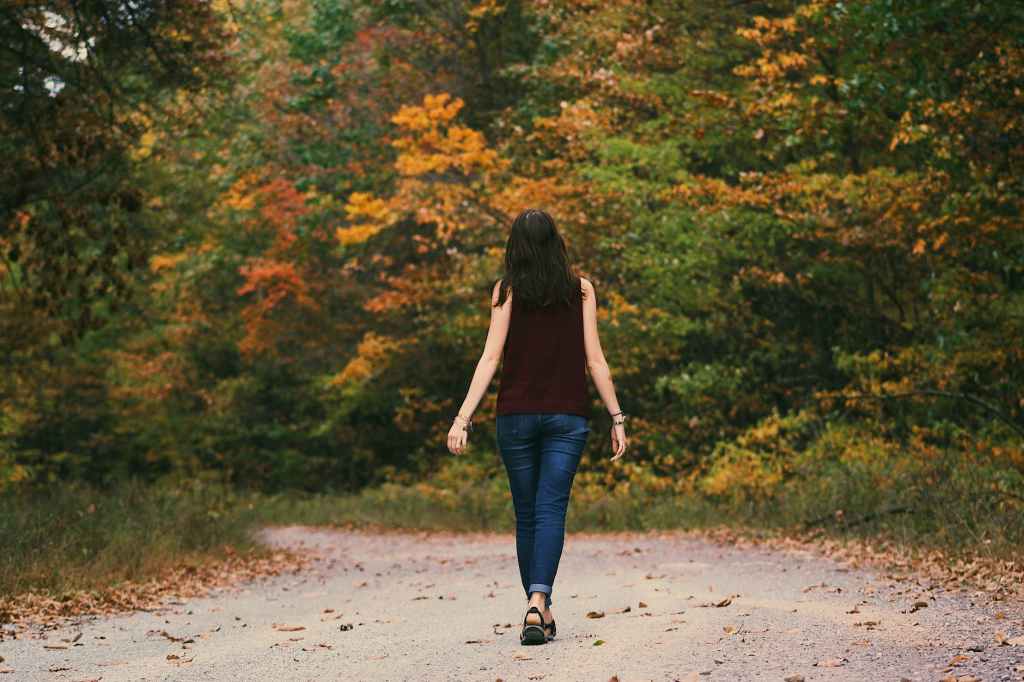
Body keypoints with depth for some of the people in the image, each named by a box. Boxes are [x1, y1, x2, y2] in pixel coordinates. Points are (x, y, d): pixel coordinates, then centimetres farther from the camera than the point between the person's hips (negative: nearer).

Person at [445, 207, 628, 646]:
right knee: (550, 511, -6)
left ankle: (540, 609, 15)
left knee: (526, 515, 11)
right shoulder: (581, 289, 3)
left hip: (516, 415, 0)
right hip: (567, 416, 0)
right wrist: (617, 418, 5)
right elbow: (594, 360, 0)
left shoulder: (507, 290, 1)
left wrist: (463, 417, -8)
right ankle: (538, 601, -26)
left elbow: (491, 358, -7)